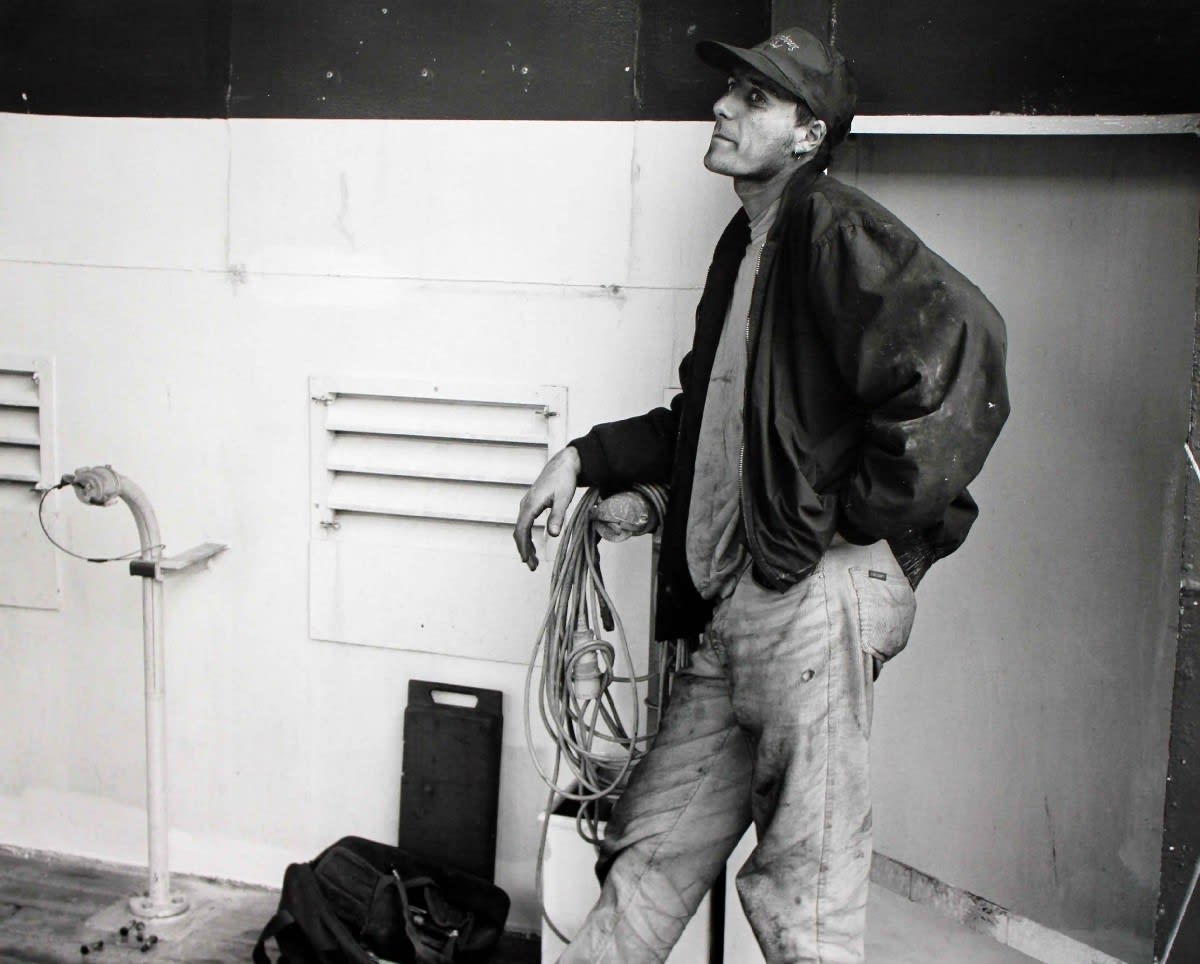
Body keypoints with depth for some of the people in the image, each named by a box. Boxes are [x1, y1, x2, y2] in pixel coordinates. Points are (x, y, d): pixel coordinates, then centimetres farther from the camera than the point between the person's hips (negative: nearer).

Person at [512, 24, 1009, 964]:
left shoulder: (835, 230, -8)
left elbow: (958, 336, -26)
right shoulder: (746, 244, 21)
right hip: (737, 601, 9)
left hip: (819, 591, -9)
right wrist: (584, 458, 22)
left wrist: (866, 514, -18)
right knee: (655, 851, 15)